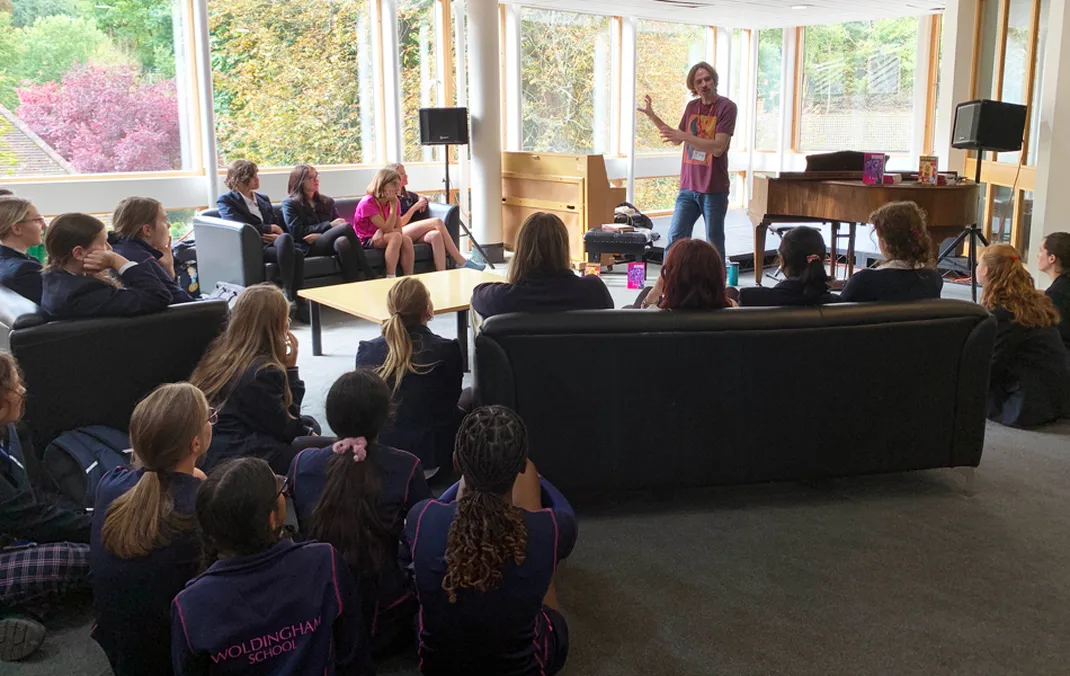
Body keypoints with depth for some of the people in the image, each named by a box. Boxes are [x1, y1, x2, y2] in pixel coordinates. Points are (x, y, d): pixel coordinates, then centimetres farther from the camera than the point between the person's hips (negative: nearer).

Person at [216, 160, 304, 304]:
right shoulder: (226, 200, 9)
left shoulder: (263, 199, 28)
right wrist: (271, 228, -3)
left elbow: (279, 224, 20)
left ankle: (298, 298, -39)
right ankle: (289, 294, -37)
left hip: (270, 243, 5)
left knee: (297, 253, -33)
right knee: (286, 239, -36)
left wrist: (278, 235, -5)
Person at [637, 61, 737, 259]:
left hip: (714, 189, -5)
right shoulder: (692, 107, 10)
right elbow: (677, 140, 22)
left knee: (714, 243, 4)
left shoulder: (726, 107, -9)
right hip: (688, 186, 5)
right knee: (675, 239, 1)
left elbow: (718, 147, -17)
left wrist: (685, 136, -23)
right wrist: (652, 116, 15)